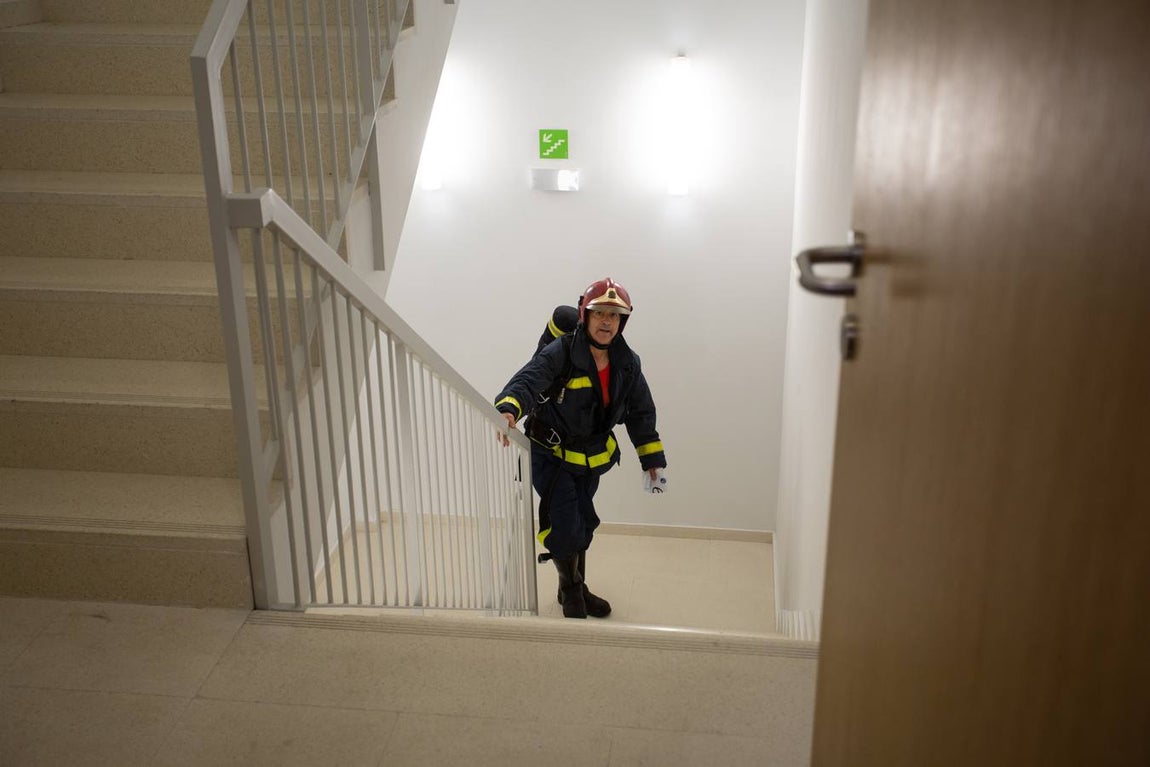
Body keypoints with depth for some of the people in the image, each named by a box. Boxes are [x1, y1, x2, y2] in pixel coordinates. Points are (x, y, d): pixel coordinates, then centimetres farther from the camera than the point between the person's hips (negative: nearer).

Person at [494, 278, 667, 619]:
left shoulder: (627, 364, -4)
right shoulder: (560, 353, -23)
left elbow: (641, 413, 6)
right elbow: (528, 380, -39)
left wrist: (653, 460, 7)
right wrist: (509, 409, -60)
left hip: (591, 458, 6)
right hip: (550, 454, -6)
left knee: (583, 525, 18)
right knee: (565, 527, -10)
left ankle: (577, 589, 40)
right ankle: (570, 590, 18)